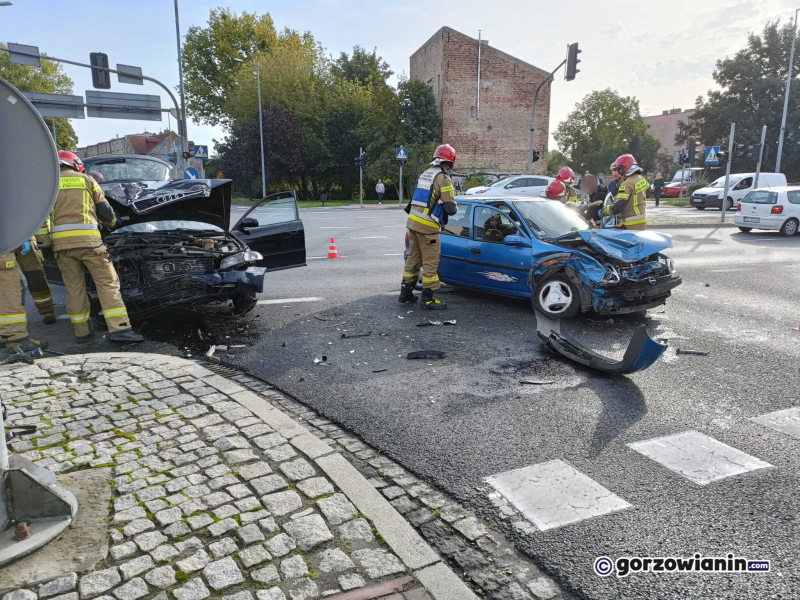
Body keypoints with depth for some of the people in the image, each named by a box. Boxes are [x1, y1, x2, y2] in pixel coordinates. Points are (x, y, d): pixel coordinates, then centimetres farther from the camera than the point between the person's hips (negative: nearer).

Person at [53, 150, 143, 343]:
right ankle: (119, 328, -11)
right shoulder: (86, 179, 13)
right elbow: (105, 210, 14)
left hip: (61, 242, 3)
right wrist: (111, 222, 32)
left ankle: (82, 331, 16)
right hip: (88, 240, -2)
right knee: (108, 283, -2)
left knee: (74, 288, 11)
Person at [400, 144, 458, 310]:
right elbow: (450, 208, -15)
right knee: (431, 263, 0)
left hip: (413, 222, 8)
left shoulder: (424, 175, 14)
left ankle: (405, 292, 25)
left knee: (413, 258, 18)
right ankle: (429, 299, 4)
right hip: (428, 227, -8)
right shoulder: (443, 179, -11)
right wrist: (455, 207, 6)